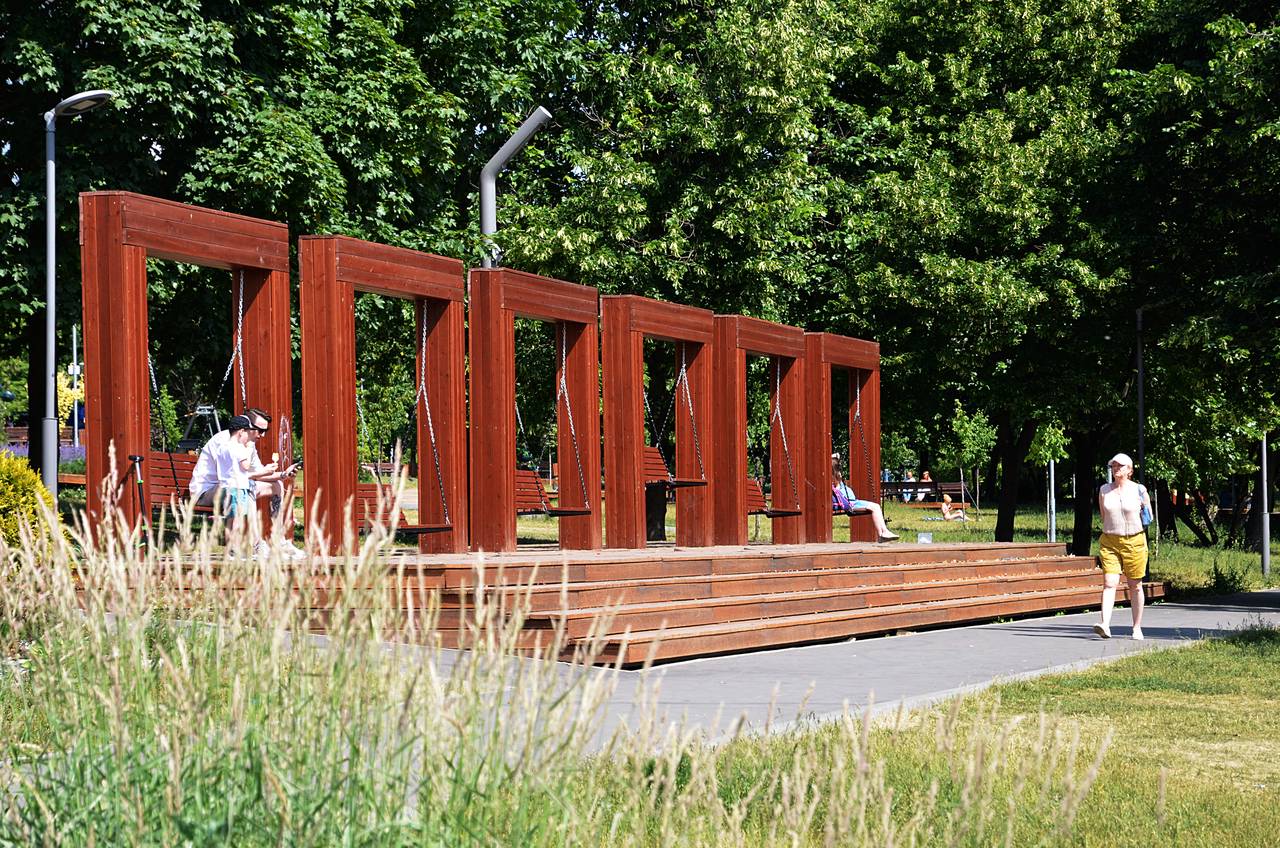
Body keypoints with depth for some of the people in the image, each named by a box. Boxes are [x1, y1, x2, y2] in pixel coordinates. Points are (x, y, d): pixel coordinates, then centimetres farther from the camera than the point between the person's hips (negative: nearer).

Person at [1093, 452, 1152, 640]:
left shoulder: (1139, 490, -1)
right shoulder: (1104, 491, 6)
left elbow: (1148, 516, 9)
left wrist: (1131, 526, 1)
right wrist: (1113, 528, 8)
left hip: (1134, 542, -1)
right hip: (1109, 541, 1)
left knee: (1135, 586, 7)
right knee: (1109, 583, -12)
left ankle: (1137, 628, 16)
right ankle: (1105, 625, -22)